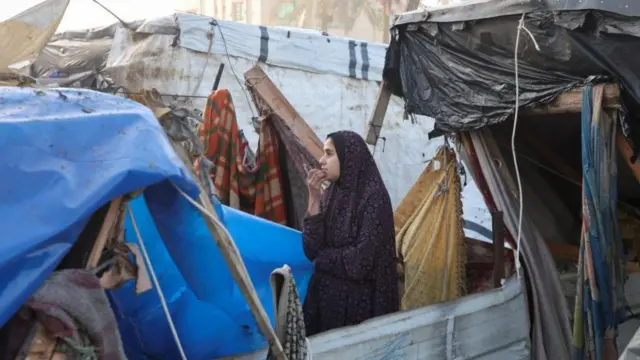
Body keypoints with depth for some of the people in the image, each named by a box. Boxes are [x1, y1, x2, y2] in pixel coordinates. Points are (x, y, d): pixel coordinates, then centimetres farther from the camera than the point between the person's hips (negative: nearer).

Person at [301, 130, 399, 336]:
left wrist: (324, 258, -3)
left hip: (357, 301, -6)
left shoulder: (373, 197, -14)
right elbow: (311, 250, -3)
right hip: (324, 295, 6)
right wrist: (314, 199, -9)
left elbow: (361, 260, -18)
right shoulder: (330, 194, 5)